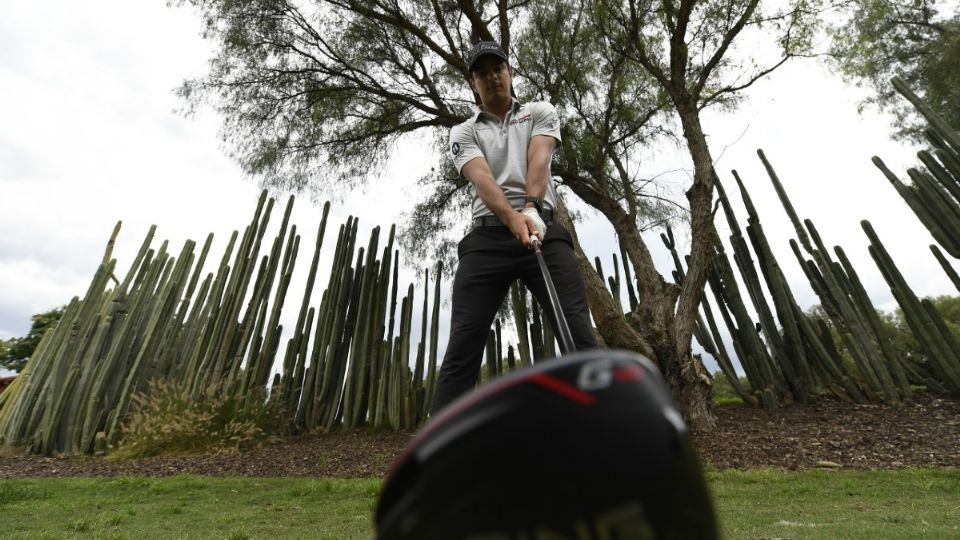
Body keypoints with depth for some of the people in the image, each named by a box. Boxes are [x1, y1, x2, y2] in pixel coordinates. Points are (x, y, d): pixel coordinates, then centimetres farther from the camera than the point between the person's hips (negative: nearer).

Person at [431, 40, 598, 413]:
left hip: (543, 230, 1)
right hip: (488, 236, 0)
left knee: (580, 334, -13)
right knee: (463, 343, -9)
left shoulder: (541, 112, 21)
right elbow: (482, 179, -4)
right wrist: (513, 218, -25)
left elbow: (538, 159, -2)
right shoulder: (463, 132, 18)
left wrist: (530, 207, -24)